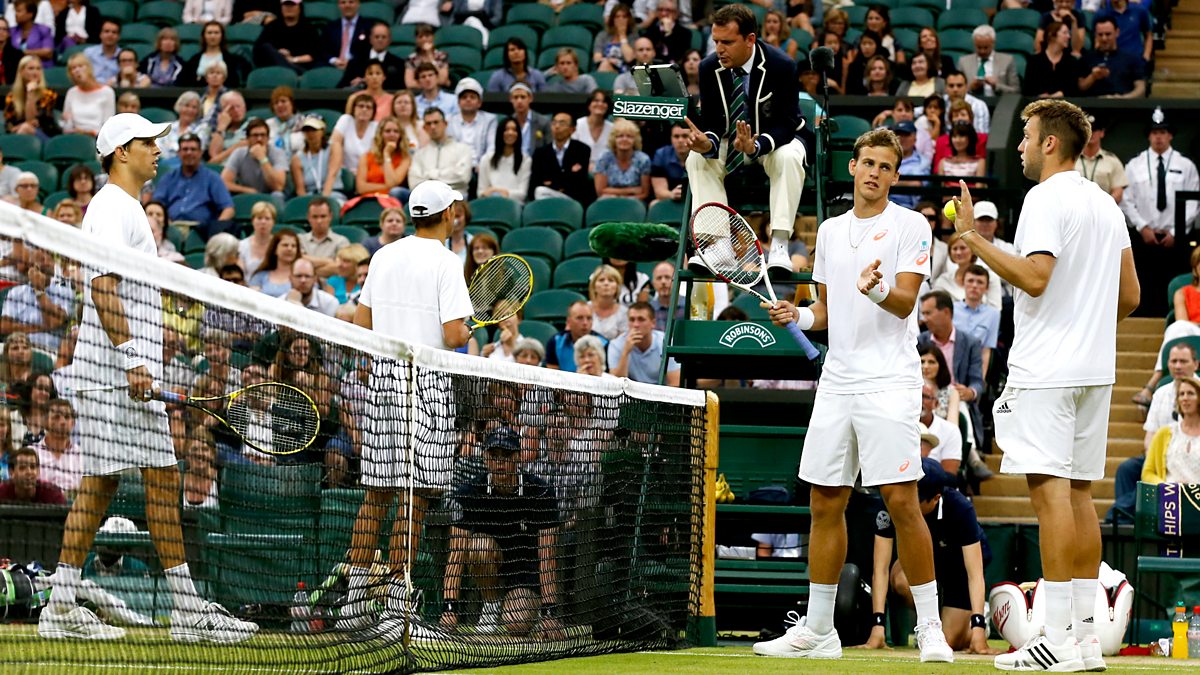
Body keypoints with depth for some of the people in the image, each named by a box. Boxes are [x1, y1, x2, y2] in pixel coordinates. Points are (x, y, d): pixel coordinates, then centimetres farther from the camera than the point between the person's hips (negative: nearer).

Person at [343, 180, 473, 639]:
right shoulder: (444, 262, -8)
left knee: (376, 493, 10)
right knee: (414, 497, -4)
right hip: (426, 382, -6)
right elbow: (453, 336, -15)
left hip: (383, 377, 6)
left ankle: (355, 600, 8)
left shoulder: (384, 256, 10)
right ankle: (397, 607, -6)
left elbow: (360, 325, 12)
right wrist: (467, 333, 6)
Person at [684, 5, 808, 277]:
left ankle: (779, 245, -37)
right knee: (697, 159, -26)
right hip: (729, 142, 3)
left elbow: (787, 124, -23)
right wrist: (708, 141, -34)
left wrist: (756, 145, -43)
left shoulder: (782, 66, -22)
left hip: (772, 141, -3)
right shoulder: (709, 67, -11)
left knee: (790, 158, -37)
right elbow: (710, 121, -7)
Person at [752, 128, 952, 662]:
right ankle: (817, 631, 14)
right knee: (825, 503, 7)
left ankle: (930, 628, -4)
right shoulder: (830, 230, 17)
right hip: (837, 380, 6)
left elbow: (905, 303, -12)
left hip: (890, 381, -6)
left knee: (902, 501, -12)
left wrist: (877, 289, -32)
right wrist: (801, 316, 3)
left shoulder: (909, 226, -1)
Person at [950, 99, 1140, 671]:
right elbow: (1130, 296, 17)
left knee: (1051, 490, -10)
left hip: (1045, 371, -9)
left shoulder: (1045, 199, -10)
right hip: (1094, 366, 9)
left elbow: (1035, 278, -22)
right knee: (1078, 493, 10)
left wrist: (972, 237, -15)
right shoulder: (1106, 204, 16)